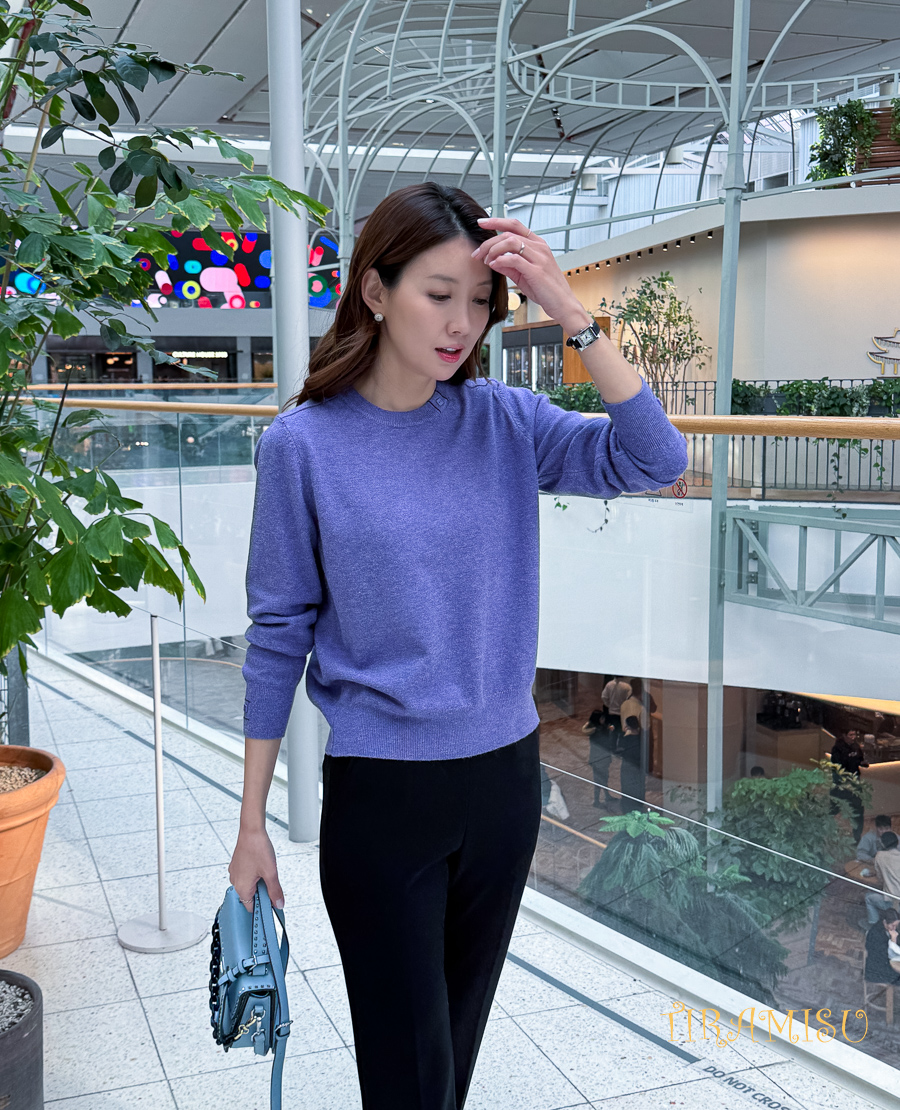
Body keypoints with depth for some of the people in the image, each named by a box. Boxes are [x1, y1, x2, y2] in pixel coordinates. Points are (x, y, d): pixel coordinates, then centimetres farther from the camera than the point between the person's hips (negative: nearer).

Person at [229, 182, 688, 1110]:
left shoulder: (504, 421, -3)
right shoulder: (304, 443, -10)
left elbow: (654, 460, -15)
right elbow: (279, 634, -5)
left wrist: (572, 316, -23)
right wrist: (252, 824, -1)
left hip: (505, 775, 3)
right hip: (379, 790, -3)